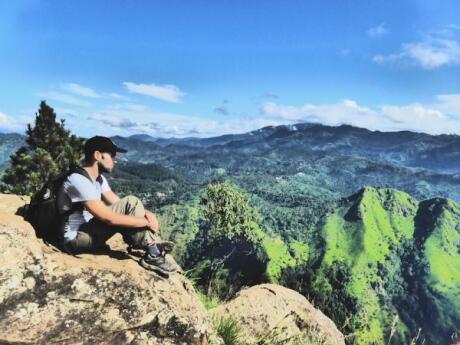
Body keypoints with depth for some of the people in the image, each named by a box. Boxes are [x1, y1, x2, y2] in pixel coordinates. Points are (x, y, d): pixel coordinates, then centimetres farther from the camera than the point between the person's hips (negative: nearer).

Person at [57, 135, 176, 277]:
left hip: (89, 230, 9)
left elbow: (118, 203, 7)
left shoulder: (99, 179, 6)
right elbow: (109, 218, -30)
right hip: (76, 239, -9)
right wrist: (146, 222, -21)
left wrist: (146, 213, -12)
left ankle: (151, 249, -7)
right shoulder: (78, 180, -25)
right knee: (131, 203, -21)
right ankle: (152, 254, -14)